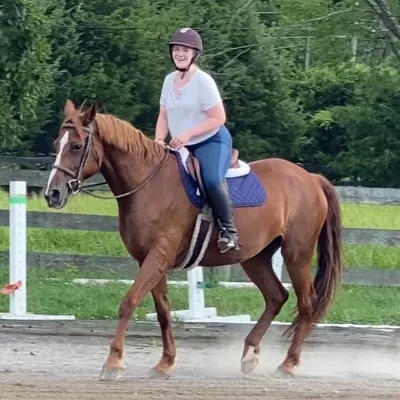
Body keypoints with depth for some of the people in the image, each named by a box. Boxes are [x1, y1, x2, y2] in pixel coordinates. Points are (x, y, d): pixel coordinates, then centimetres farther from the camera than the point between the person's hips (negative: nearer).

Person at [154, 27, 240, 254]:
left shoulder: (203, 81, -15)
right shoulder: (170, 80, 6)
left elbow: (218, 118, -16)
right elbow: (164, 116, 13)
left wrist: (188, 134, -24)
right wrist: (159, 140, -6)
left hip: (211, 142, -8)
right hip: (180, 148, 8)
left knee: (212, 179, -34)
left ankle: (229, 229, -21)